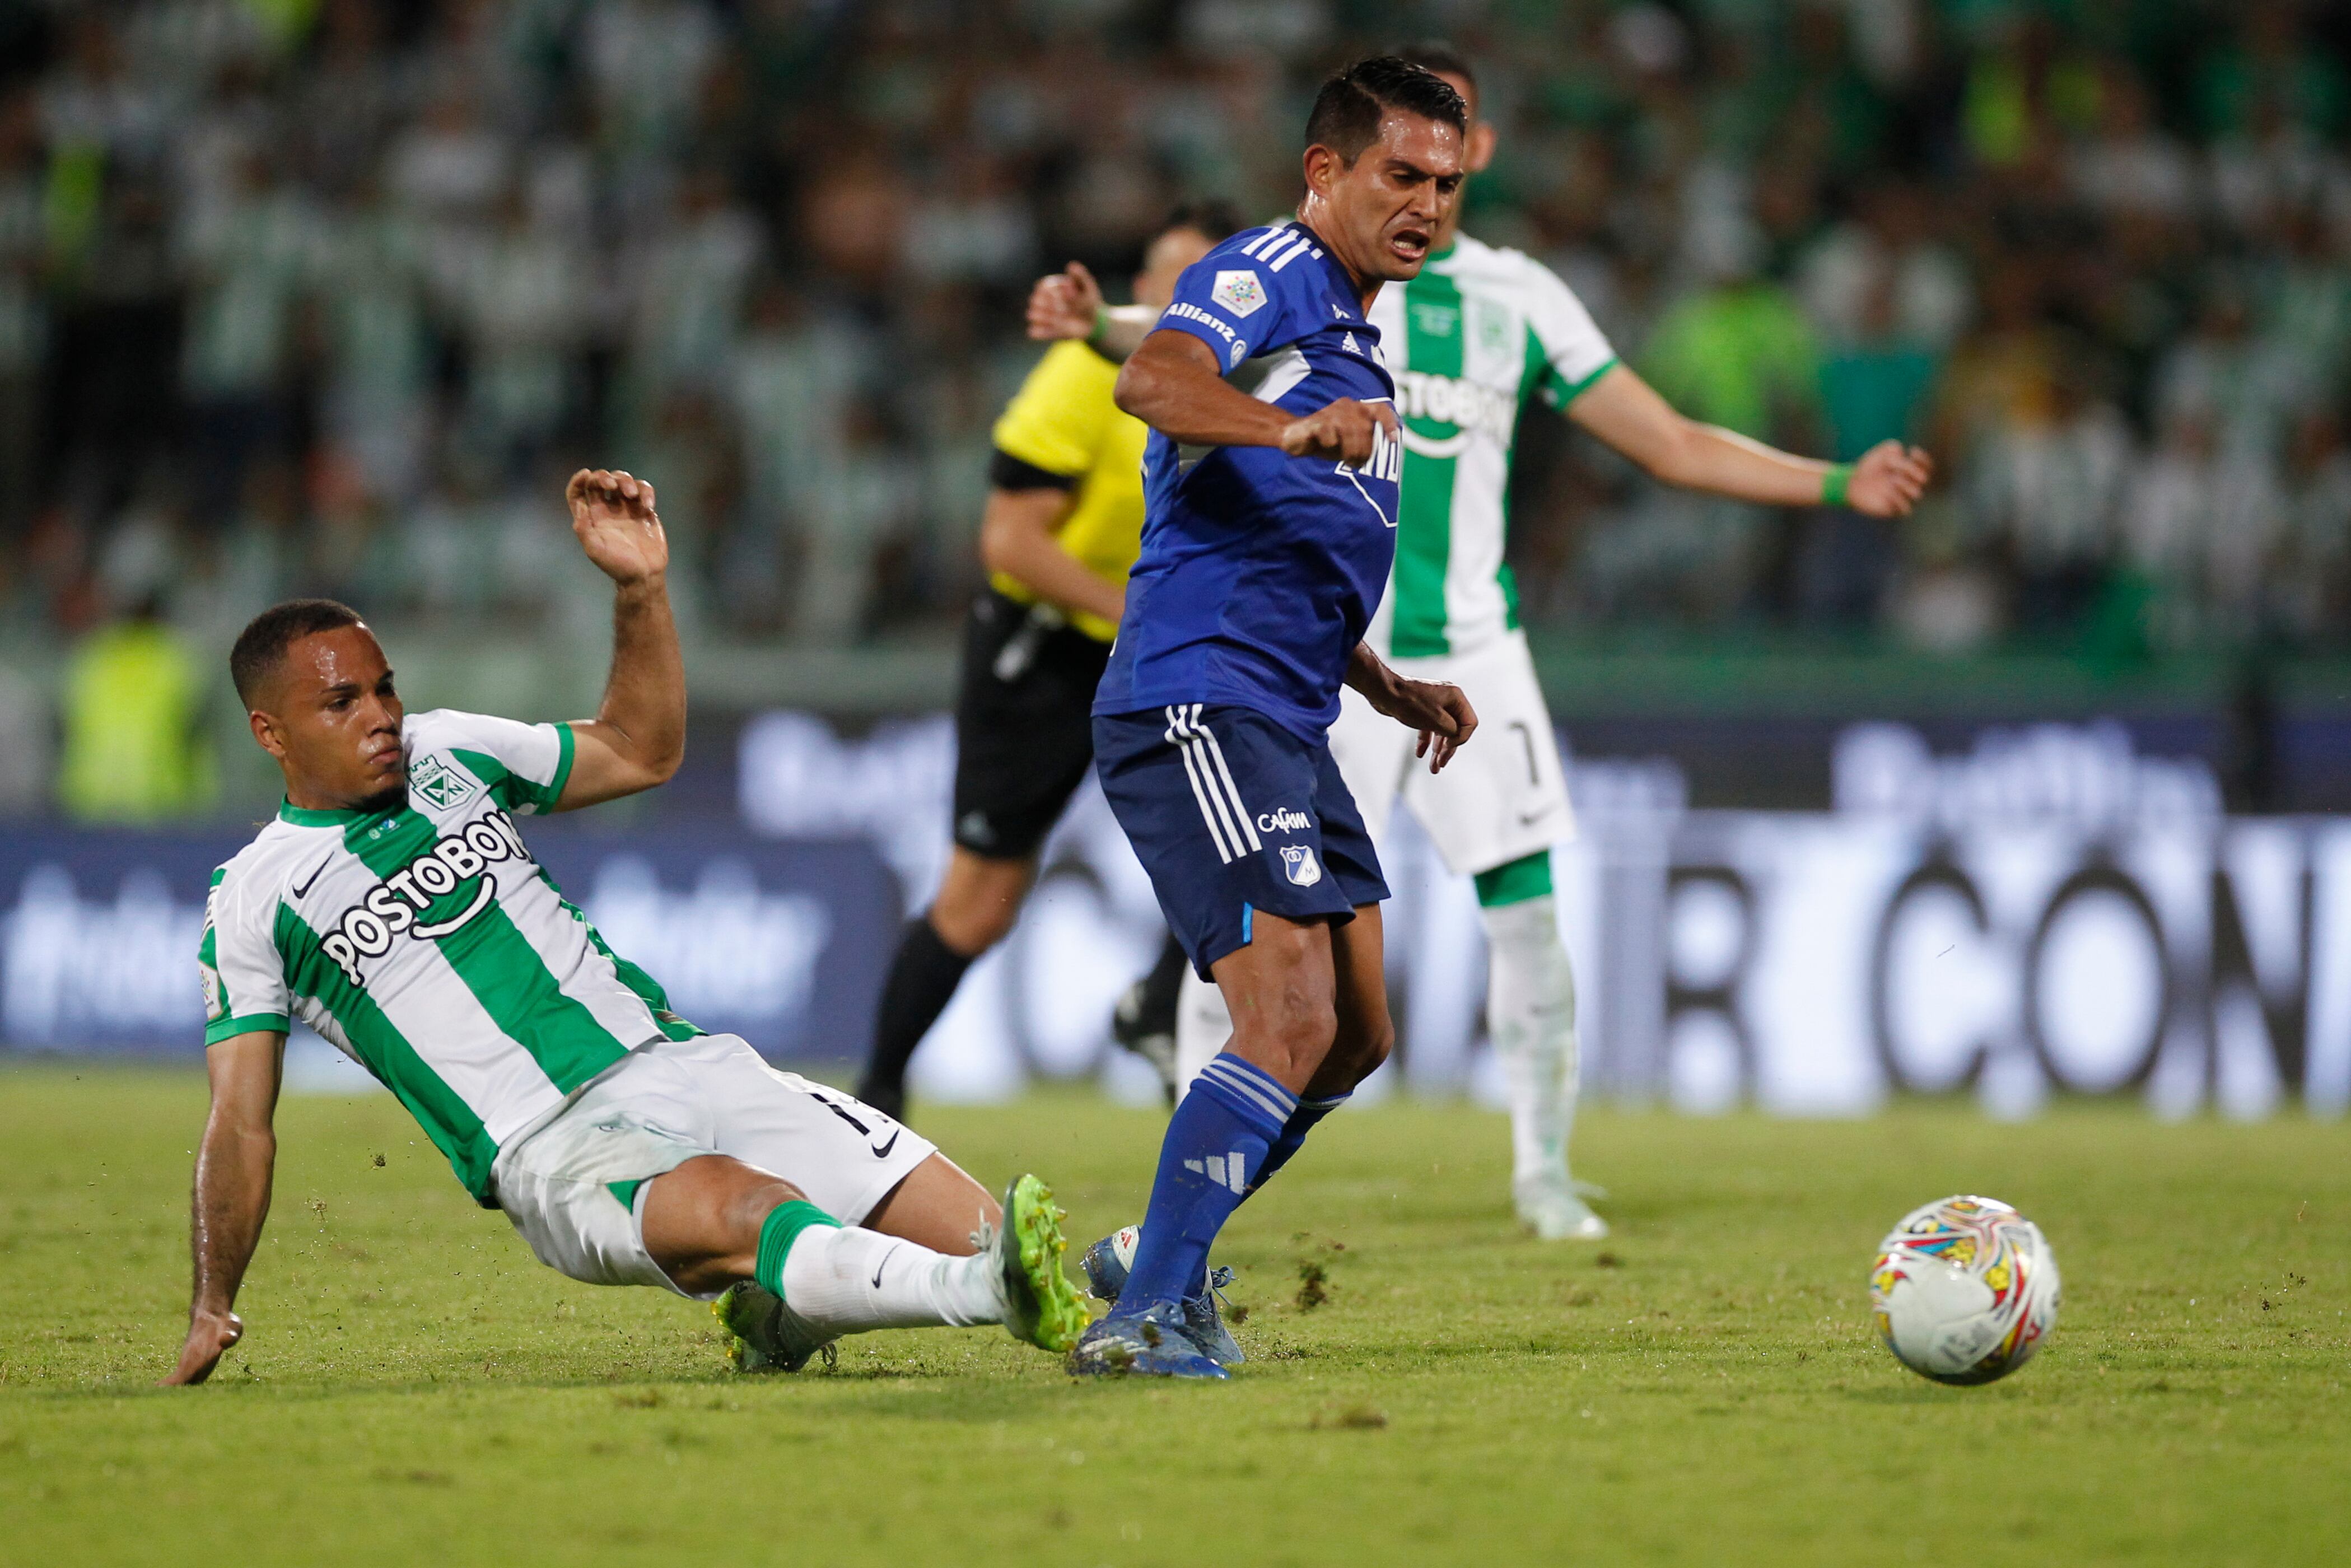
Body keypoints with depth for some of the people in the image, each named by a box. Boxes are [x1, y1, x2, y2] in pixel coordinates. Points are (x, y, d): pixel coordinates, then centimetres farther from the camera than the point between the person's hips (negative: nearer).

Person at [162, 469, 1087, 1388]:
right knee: (732, 1208, -39)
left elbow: (642, 751, 25)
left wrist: (640, 586, 11)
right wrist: (211, 1311, 3)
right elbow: (241, 1126, 8)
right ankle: (990, 1290, -56)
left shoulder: (445, 755, 17)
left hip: (678, 1062, 6)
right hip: (556, 1152, -6)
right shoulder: (254, 901, 4)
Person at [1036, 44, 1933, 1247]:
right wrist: (1097, 325, -38)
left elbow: (1676, 446, 12)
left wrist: (1839, 486, 2)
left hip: (1473, 653, 2)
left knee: (1527, 910, -3)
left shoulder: (1520, 298, 8)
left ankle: (1543, 1169, 15)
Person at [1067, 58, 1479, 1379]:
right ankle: (1148, 1315, -19)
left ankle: (1158, 1261, 24)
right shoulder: (1264, 280, -6)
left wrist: (1395, 688, 22)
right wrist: (1291, 428, -48)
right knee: (1293, 1019, -19)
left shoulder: (1356, 347, 24)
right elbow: (1154, 381, -30)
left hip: (1287, 725, 10)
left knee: (1356, 1038, 13)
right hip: (1199, 705, -10)